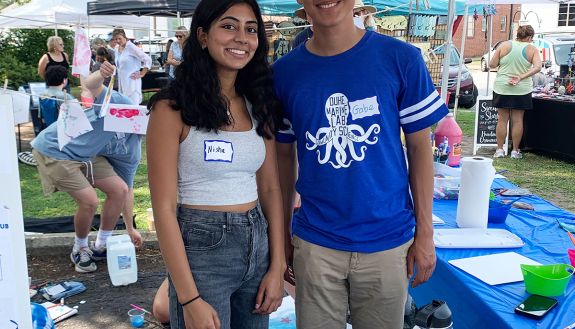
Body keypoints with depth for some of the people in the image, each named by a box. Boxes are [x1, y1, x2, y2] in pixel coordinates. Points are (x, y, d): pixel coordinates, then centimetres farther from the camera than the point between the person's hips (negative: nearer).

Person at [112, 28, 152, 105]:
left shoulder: (131, 47, -11)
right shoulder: (117, 48, 11)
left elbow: (147, 59, -14)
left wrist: (142, 74, -10)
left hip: (131, 81, -8)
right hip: (121, 81, 8)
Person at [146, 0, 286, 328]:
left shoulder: (259, 105, 5)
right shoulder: (173, 108, -12)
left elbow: (270, 188, 8)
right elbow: (164, 208, -13)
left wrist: (277, 266, 2)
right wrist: (190, 299, -16)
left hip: (258, 244, 6)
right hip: (201, 249, -5)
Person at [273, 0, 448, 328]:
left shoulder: (401, 58, -7)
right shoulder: (285, 72, -2)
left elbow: (420, 147, -1)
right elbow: (284, 157, 6)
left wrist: (425, 233, -1)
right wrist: (283, 236, 9)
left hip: (387, 241, 0)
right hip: (315, 244, 1)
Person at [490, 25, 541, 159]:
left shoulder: (504, 45, -2)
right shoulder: (532, 49, -2)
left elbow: (492, 65, -3)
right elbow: (537, 67, -14)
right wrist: (520, 77, -15)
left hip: (502, 88, 0)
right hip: (522, 90, 0)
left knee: (502, 119, 6)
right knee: (517, 120, 6)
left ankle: (499, 149, 8)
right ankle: (515, 151, 12)